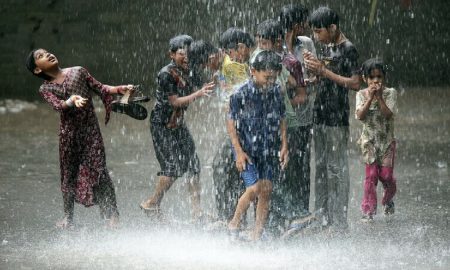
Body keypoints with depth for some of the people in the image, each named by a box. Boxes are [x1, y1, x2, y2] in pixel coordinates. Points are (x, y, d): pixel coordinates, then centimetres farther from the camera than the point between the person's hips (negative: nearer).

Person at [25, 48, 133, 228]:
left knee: (98, 170, -7)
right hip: (68, 132, 0)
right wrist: (71, 101, -35)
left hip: (90, 128, 0)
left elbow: (99, 88, 8)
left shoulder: (79, 72, 7)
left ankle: (112, 215, -4)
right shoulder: (45, 89, 2)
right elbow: (57, 105, -15)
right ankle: (68, 217, 18)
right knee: (68, 173, 6)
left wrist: (118, 89, -8)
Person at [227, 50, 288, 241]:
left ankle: (256, 236, 6)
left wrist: (284, 146, 4)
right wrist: (239, 151, -12)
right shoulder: (242, 94, -13)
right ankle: (234, 224, 7)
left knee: (266, 190, -1)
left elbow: (281, 120, 12)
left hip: (269, 150, 5)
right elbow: (231, 123, -7)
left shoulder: (276, 92, 1)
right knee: (254, 188, -15)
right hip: (247, 149, -4)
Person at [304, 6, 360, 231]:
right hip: (320, 115, 8)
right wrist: (313, 68, 2)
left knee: (337, 167, -6)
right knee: (321, 165, 11)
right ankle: (322, 214, 18)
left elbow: (355, 84, -15)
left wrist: (324, 71, -17)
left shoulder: (348, 49, -10)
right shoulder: (326, 47, 14)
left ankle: (339, 220, -4)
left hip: (337, 117, -8)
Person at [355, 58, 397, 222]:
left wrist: (379, 97, -21)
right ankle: (368, 210, 0)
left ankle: (388, 199, 30)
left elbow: (389, 114, -17)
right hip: (369, 140, 0)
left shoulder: (390, 93, -5)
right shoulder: (361, 95, -2)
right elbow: (360, 116, -16)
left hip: (386, 140, 0)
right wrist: (370, 97, -21)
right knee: (371, 175, -5)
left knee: (386, 175, 0)